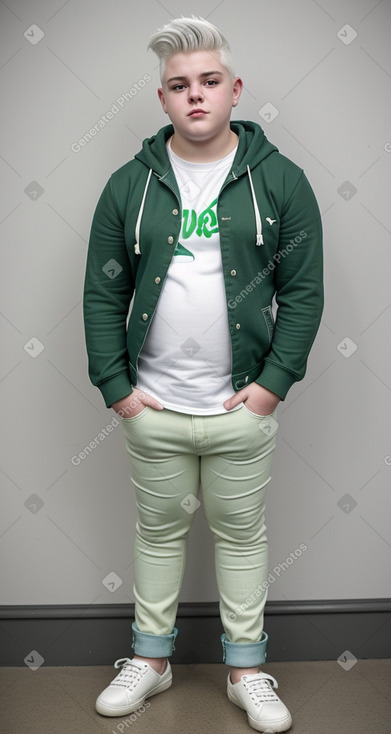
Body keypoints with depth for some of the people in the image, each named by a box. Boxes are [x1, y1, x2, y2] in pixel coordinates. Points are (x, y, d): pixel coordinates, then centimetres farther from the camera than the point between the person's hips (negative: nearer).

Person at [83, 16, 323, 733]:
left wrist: (274, 381, -9)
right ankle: (151, 658, 34)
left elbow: (303, 290, -2)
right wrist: (115, 385, -3)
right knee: (159, 530, 16)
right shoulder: (129, 185, 2)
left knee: (241, 533, 12)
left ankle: (247, 670, 29)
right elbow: (103, 293, 3)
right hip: (152, 409, 2)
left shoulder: (281, 180, -2)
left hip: (242, 408, -1)